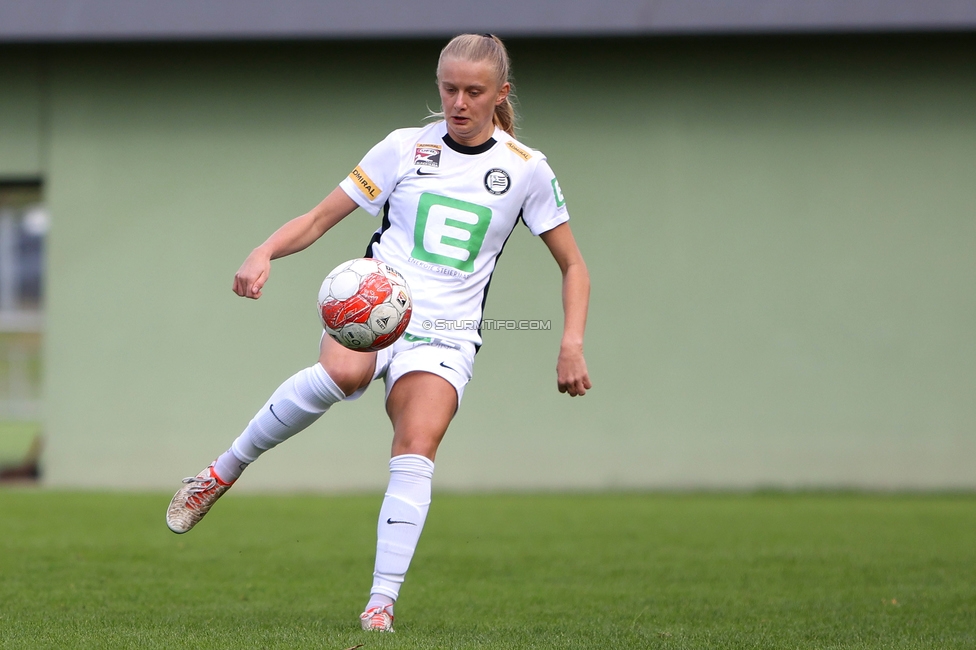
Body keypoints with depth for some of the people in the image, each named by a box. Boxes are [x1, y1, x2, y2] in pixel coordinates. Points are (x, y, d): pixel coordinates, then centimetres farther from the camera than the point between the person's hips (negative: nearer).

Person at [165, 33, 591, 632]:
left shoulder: (526, 168, 8)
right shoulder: (407, 147, 9)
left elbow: (573, 266, 15)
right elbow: (319, 219, 10)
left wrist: (572, 345, 0)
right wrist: (264, 252, -9)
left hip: (445, 332, 1)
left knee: (417, 447, -24)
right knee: (343, 373, -36)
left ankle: (382, 602, -23)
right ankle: (224, 471, -19)